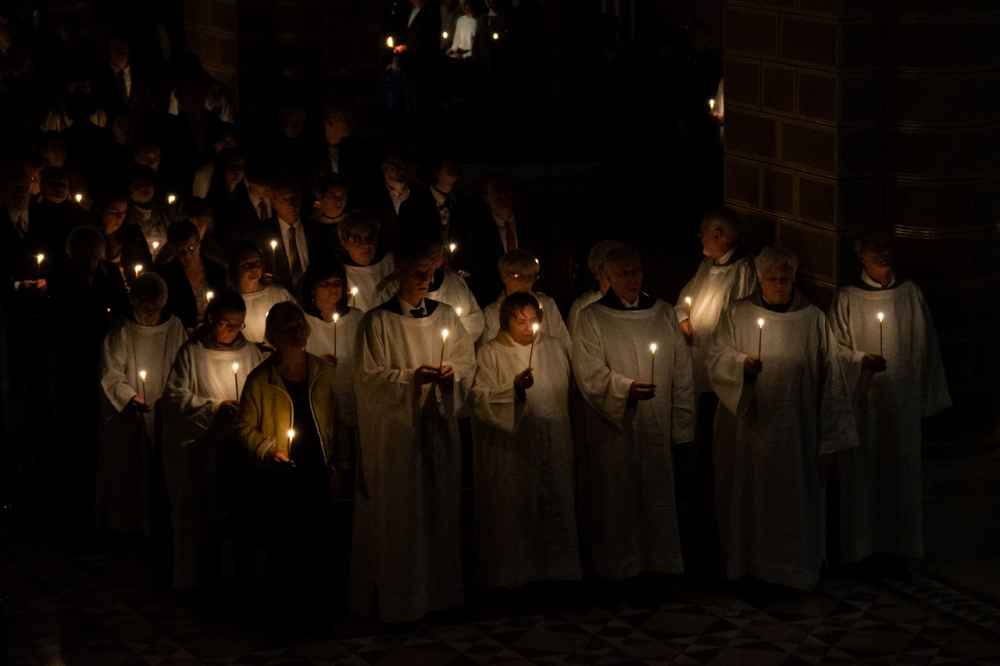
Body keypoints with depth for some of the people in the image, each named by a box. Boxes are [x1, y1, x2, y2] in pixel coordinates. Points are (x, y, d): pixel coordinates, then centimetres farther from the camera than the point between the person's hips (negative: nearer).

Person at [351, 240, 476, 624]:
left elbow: (468, 362, 11)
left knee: (440, 505, 7)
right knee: (398, 513, -2)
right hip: (393, 432, -4)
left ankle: (438, 591, 17)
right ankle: (398, 599, 5)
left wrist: (452, 373, -10)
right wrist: (411, 377, -19)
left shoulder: (445, 316, 8)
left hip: (439, 425, 5)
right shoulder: (377, 323, -5)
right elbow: (368, 380, -8)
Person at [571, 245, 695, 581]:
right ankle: (620, 566, 11)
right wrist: (625, 387, -22)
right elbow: (589, 374, -7)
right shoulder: (592, 318, 1)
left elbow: (681, 372, 10)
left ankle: (663, 563, 14)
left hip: (657, 427, 3)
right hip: (613, 430, -2)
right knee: (617, 500, 0)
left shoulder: (663, 313, 10)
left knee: (660, 499, 4)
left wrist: (682, 424, 4)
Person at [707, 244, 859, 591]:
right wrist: (741, 364, -24)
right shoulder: (737, 315, 2)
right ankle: (747, 565, 19)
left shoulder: (813, 320, 1)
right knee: (748, 496, 6)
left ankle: (795, 569, 15)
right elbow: (716, 359, -2)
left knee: (793, 497, 3)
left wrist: (828, 433, -1)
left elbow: (828, 377, 2)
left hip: (794, 430, 0)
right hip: (747, 427, 0)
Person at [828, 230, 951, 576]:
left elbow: (926, 346, 9)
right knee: (862, 472, 1)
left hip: (903, 401, 3)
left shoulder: (910, 293, 5)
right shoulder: (847, 298, -2)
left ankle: (896, 547, 15)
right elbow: (835, 348, -2)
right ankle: (863, 545, 11)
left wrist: (929, 397, 7)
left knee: (901, 471, 6)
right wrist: (861, 359, -22)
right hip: (862, 401, -3)